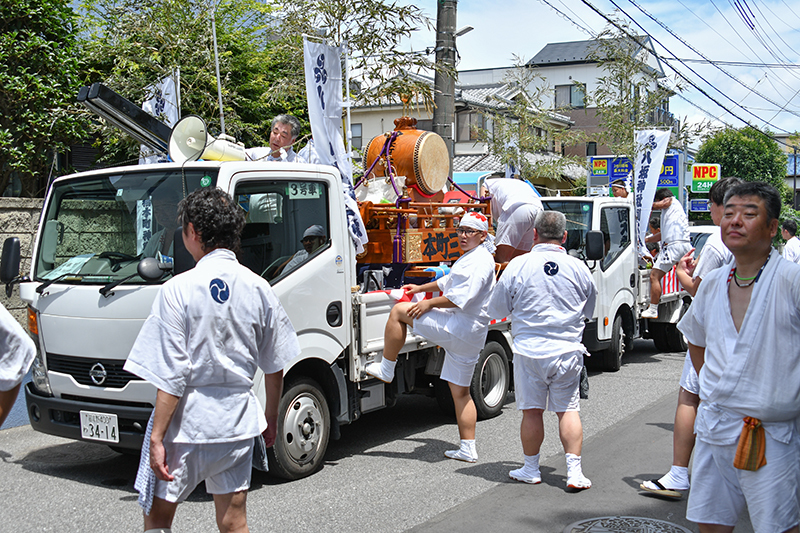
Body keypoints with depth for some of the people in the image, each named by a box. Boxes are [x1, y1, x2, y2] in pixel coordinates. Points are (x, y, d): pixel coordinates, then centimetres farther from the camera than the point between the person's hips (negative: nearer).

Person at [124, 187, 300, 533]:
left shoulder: (178, 290, -13)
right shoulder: (259, 288, 1)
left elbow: (172, 377, -15)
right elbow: (275, 366, 8)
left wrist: (157, 437, -10)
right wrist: (271, 417, 22)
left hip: (186, 425, -4)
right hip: (238, 422, 4)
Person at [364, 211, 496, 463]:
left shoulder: (480, 261, -12)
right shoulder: (469, 258, 23)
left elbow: (463, 296, -24)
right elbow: (448, 281, 39)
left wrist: (429, 303, -18)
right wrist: (420, 288, 41)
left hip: (459, 327, -11)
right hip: (469, 337, 11)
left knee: (399, 311, -8)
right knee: (460, 391, 12)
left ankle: (386, 369, 0)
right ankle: (468, 449, 14)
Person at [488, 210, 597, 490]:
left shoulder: (518, 265, -8)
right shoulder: (579, 268, -1)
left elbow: (496, 309, 2)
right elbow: (590, 311, 16)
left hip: (529, 351, -1)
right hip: (568, 351, 2)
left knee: (532, 411, 9)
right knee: (568, 410, 9)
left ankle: (531, 469, 20)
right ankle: (574, 471, 6)